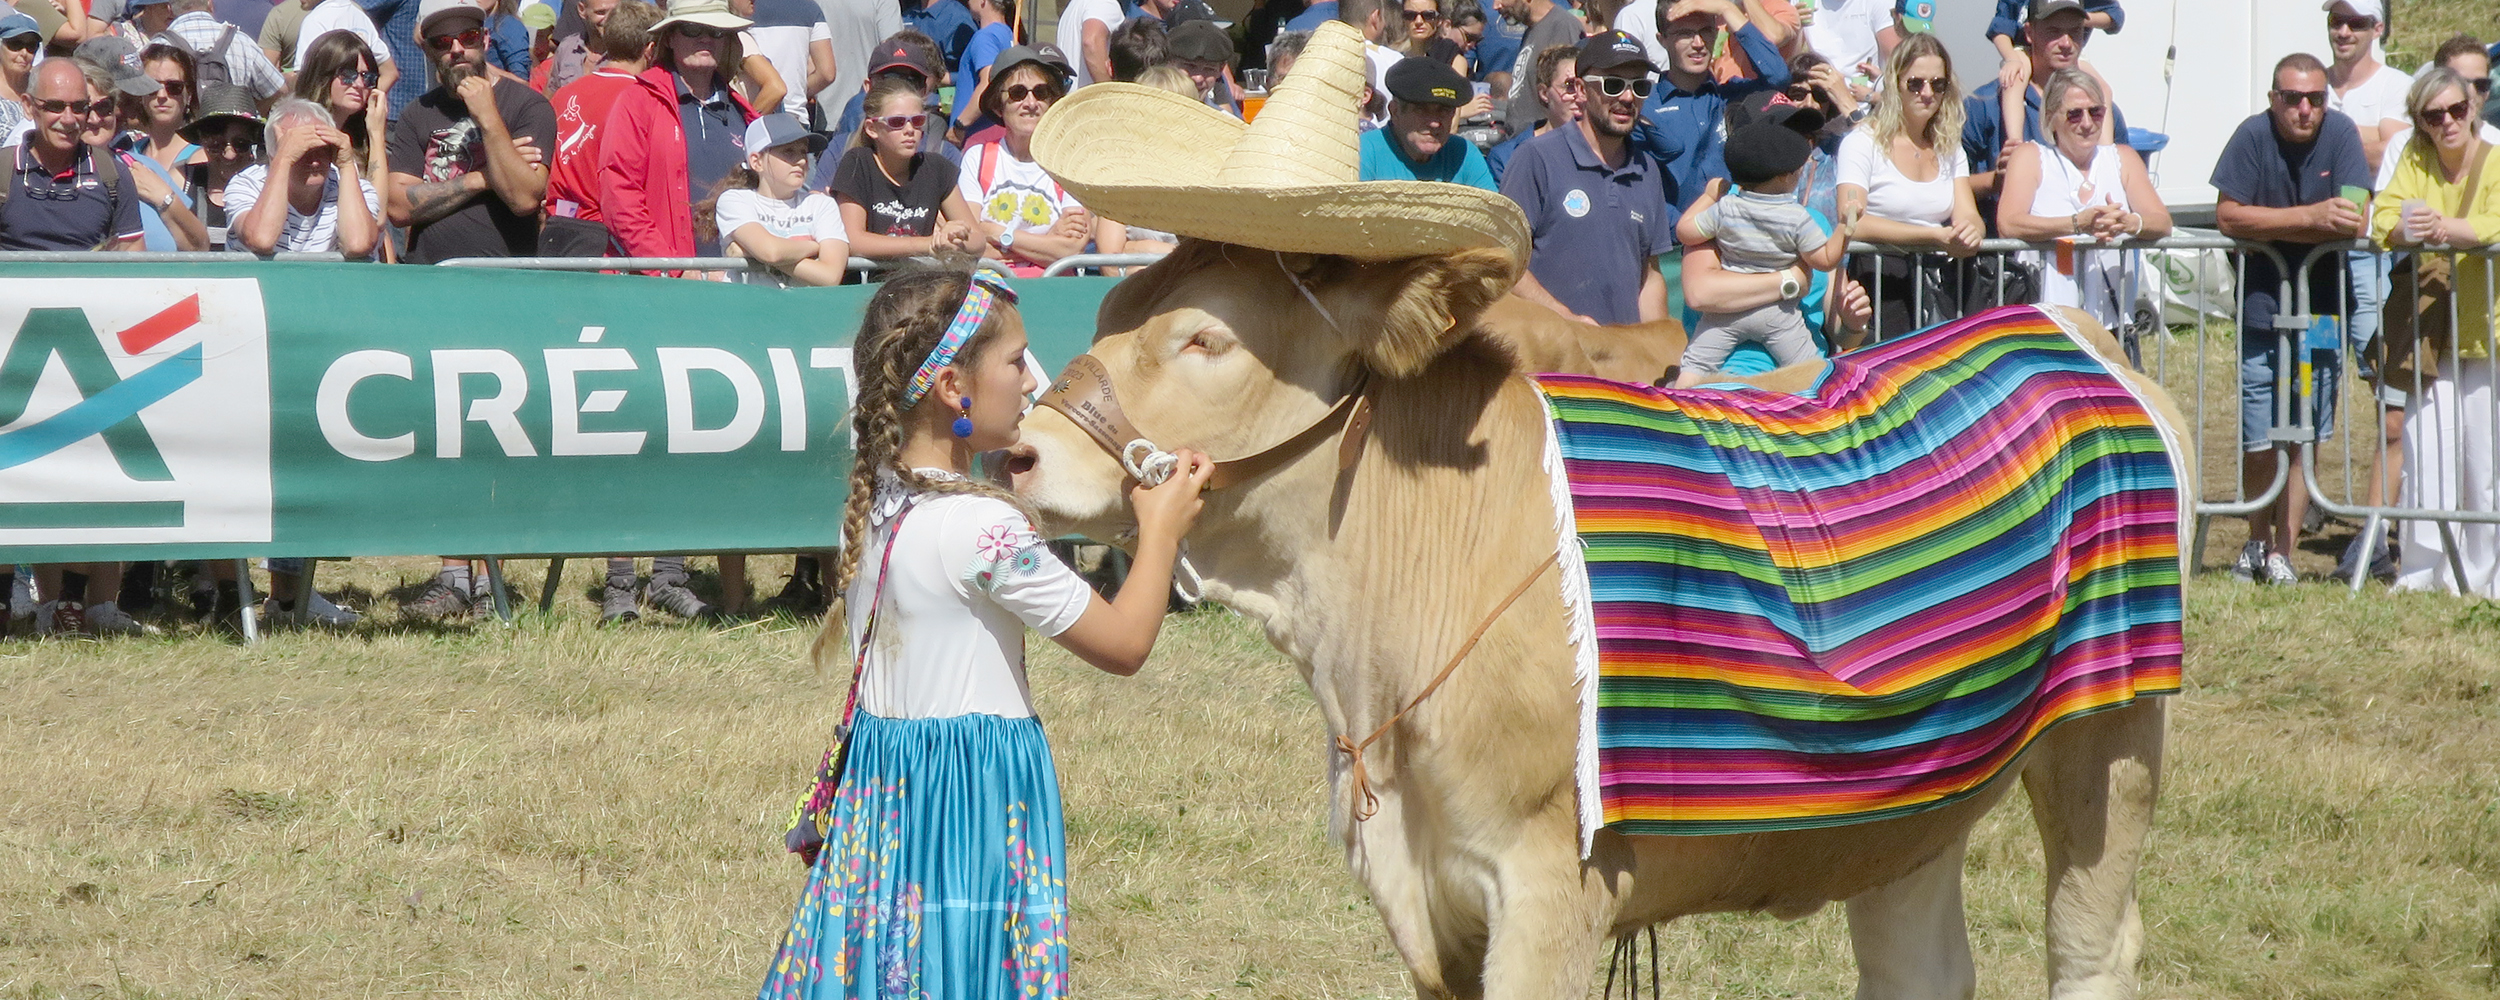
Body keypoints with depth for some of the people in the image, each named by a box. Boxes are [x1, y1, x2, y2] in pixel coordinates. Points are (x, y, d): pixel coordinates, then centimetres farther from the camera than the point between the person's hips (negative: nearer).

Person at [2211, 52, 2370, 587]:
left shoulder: (2340, 135, -8)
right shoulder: (2253, 136, -10)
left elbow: (2355, 223, -15)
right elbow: (2229, 216, -14)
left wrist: (2272, 226, -20)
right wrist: (2311, 217, -19)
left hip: (2322, 307, 0)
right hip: (2261, 305, 0)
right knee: (2258, 440, 3)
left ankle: (2282, 552, 7)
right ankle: (2258, 540, 25)